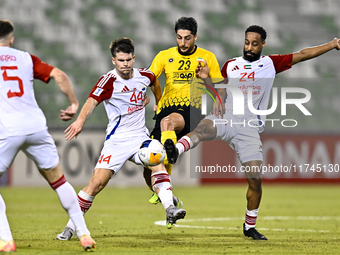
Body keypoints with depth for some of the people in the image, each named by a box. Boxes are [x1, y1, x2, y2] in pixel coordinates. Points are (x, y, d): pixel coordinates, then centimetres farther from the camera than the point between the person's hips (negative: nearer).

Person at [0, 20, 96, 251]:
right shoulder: (25, 58, 13)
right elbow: (59, 75, 4)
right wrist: (74, 103, 13)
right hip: (36, 126, 3)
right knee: (58, 180, 17)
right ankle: (83, 233, 15)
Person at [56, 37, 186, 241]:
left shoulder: (144, 75, 2)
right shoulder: (109, 81, -15)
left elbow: (155, 83, 28)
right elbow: (92, 100, -32)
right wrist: (80, 120, -49)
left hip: (140, 136, 4)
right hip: (117, 140, -4)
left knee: (158, 166, -22)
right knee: (98, 181, -11)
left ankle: (170, 210, -28)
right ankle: (71, 226, -1)